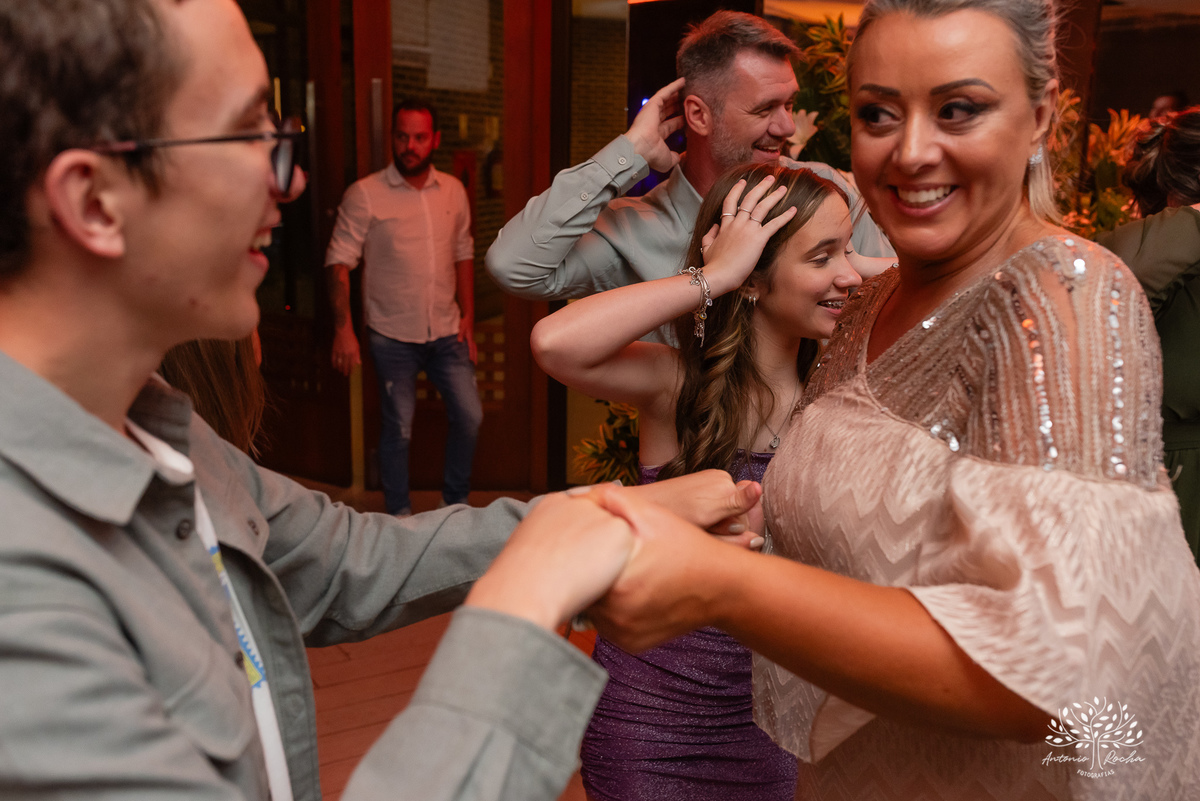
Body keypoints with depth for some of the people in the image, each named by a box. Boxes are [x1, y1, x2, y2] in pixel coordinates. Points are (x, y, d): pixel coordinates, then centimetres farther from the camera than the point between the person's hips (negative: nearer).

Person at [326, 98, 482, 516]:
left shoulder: (453, 190, 6)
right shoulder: (364, 194, -8)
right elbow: (339, 262, -8)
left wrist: (468, 316, 8)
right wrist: (343, 328, -16)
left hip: (447, 332, 4)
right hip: (393, 336, -4)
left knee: (469, 417, 5)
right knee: (398, 428, 4)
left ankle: (455, 503, 25)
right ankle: (400, 514, 22)